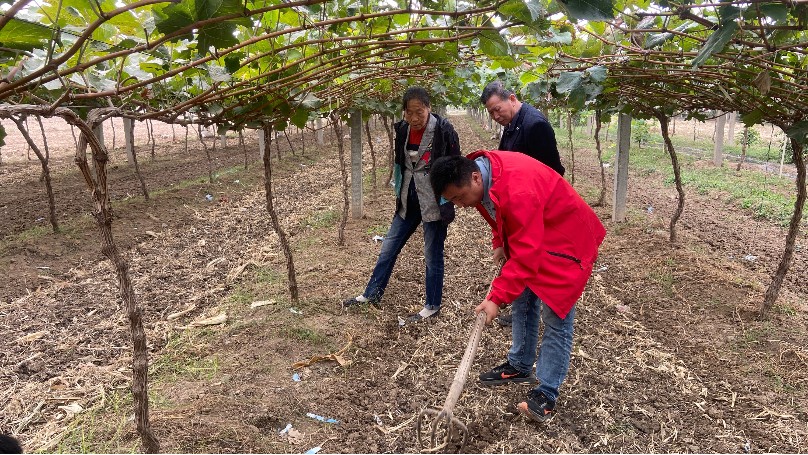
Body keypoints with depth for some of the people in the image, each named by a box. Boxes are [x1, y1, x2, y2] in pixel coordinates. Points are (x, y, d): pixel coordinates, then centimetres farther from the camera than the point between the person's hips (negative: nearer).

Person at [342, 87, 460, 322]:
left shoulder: (444, 130, -15)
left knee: (433, 255, 6)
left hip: (434, 202, -6)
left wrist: (447, 205, -11)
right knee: (388, 247, 13)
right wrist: (399, 193, 15)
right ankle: (371, 294, 28)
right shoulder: (402, 129, 1)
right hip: (408, 201, 6)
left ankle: (432, 306, 22)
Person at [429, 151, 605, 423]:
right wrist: (499, 244, 2)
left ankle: (547, 393, 0)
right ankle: (520, 366, 31)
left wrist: (496, 298, -34)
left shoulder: (518, 191, -38)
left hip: (566, 241, -9)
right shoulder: (481, 171, -9)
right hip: (527, 238, 9)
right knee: (523, 301, 15)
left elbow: (525, 255, -36)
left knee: (555, 316, -8)